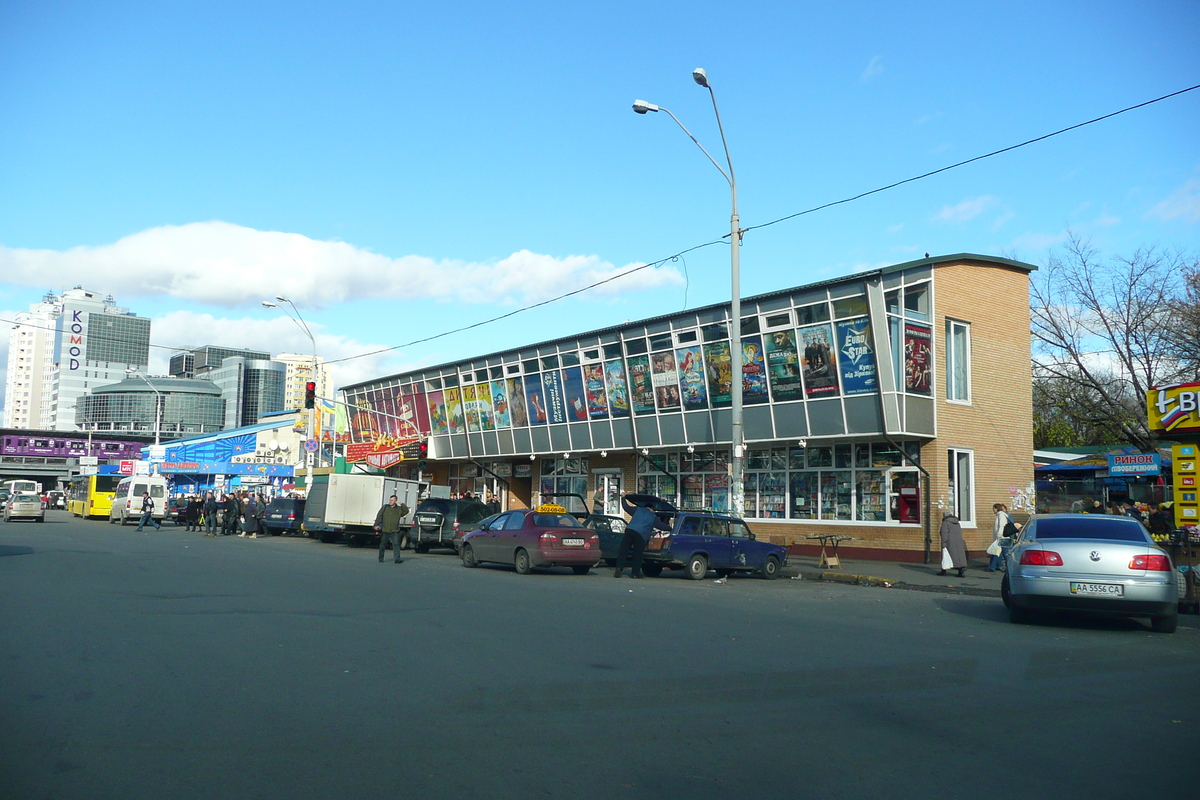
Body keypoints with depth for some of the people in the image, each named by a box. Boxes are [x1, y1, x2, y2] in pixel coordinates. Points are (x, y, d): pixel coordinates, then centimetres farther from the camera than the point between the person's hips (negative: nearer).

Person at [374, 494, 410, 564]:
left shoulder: (399, 509, 9)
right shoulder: (385, 507, 10)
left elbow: (406, 511, -4)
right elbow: (379, 516, 7)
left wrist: (402, 504, -10)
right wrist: (376, 525, -4)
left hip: (395, 531, -1)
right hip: (385, 530, 1)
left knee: (396, 544, -12)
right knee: (382, 545, 8)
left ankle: (397, 559, -16)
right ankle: (381, 559, 21)